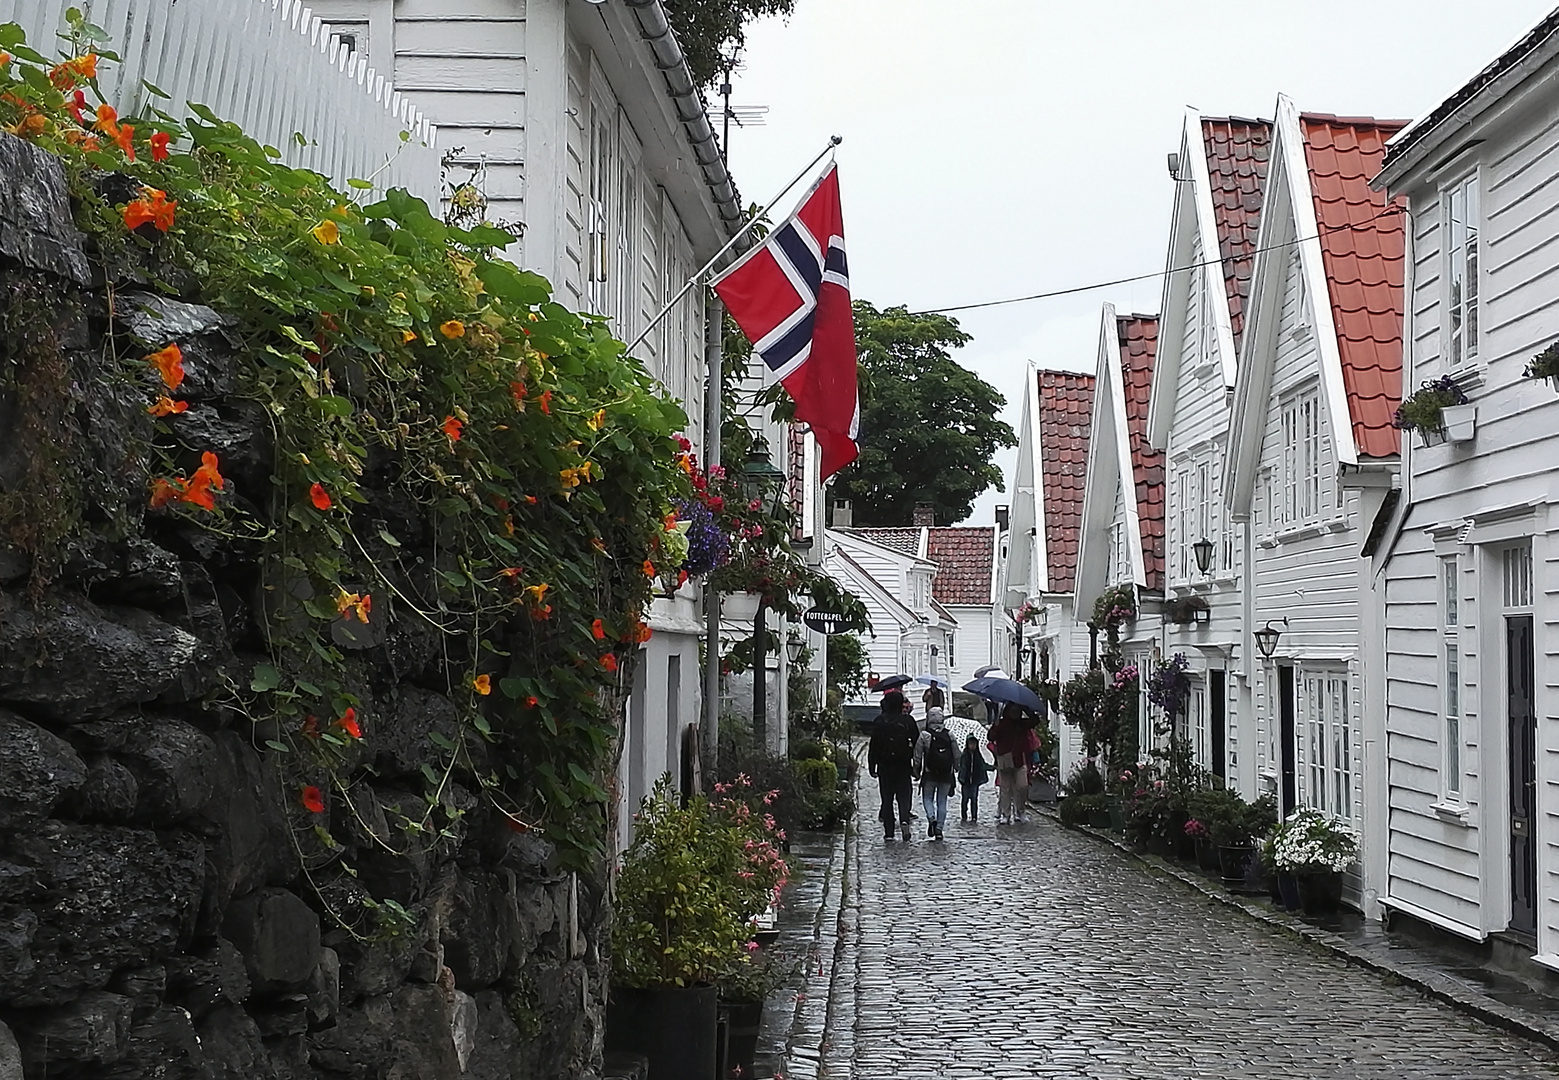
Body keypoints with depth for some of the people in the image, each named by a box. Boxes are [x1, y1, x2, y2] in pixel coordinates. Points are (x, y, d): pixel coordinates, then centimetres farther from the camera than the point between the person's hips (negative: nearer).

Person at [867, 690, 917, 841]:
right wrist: (916, 767, 8)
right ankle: (904, 819, -18)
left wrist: (871, 766, 3)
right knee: (903, 796, 9)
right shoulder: (908, 721, -1)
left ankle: (888, 832, 5)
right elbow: (916, 743, 2)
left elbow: (873, 745, -3)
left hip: (885, 765, 0)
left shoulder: (880, 721, -4)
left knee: (887, 798, 7)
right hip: (903, 766, 0)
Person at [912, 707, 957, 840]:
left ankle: (931, 818, -17)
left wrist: (916, 771, 8)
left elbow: (917, 755, -5)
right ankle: (939, 828, 5)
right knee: (942, 801, 9)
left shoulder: (924, 735, -8)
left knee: (927, 798, 10)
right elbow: (956, 755, 5)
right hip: (946, 774, 2)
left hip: (929, 774, -2)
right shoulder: (949, 735, 0)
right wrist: (956, 769, 21)